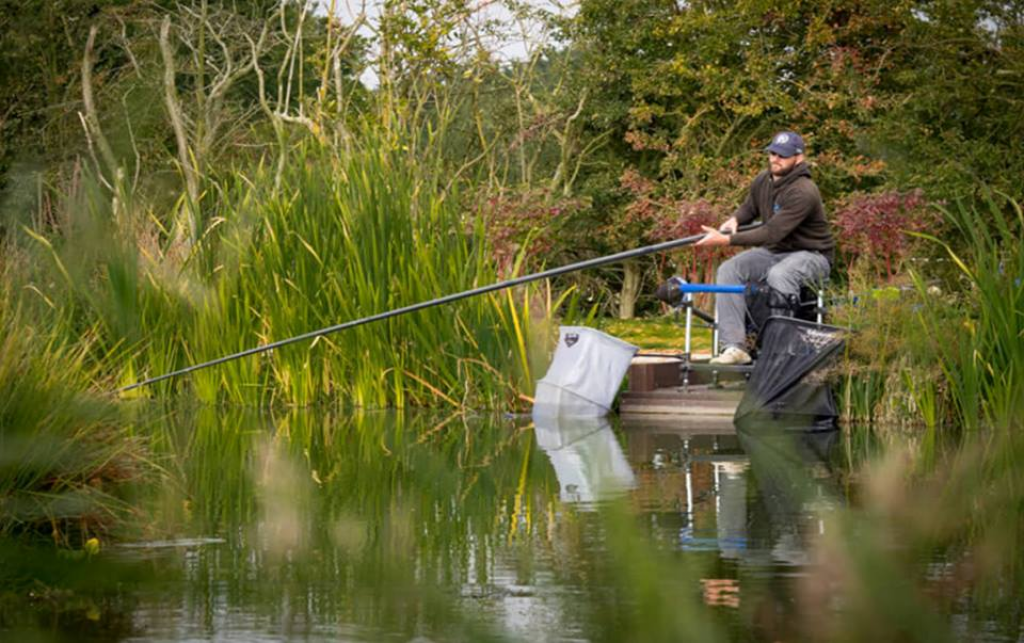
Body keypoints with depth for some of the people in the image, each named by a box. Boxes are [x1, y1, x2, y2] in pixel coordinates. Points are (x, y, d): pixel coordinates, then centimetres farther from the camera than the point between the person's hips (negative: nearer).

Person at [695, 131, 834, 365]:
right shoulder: (762, 181, 2)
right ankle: (734, 346, -24)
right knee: (728, 270, -16)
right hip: (774, 252, 8)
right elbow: (749, 208, 24)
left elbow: (772, 233, -30)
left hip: (811, 255, -7)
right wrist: (733, 221, -2)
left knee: (779, 275, -39)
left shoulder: (803, 192, -24)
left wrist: (726, 240, -31)